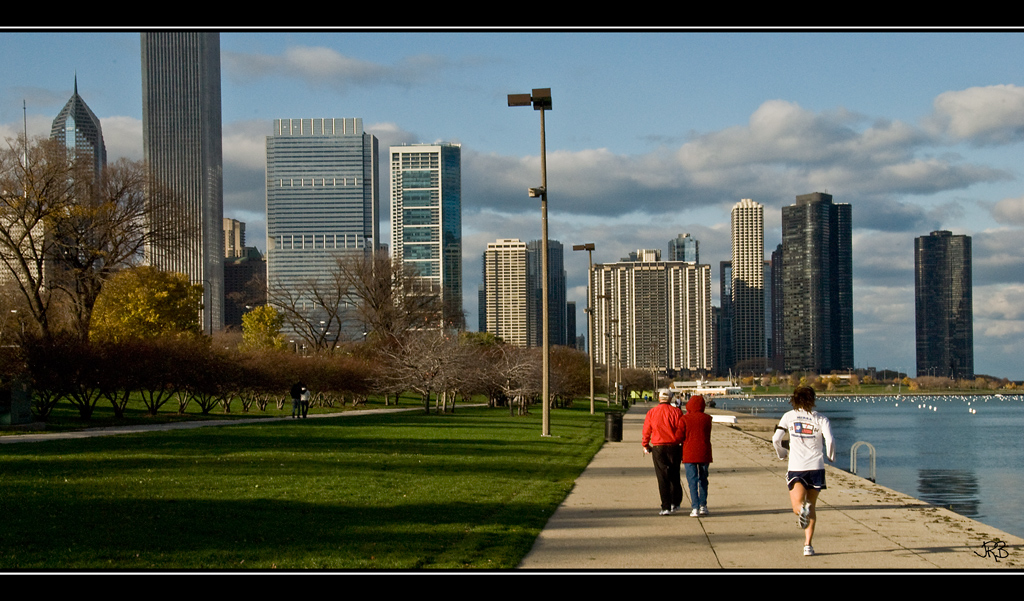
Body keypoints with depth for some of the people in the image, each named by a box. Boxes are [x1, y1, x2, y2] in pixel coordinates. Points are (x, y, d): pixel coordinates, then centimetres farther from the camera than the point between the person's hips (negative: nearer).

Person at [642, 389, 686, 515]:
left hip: (658, 448, -1)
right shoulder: (676, 412, -3)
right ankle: (675, 503, 22)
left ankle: (666, 507, -3)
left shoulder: (651, 413, -1)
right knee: (674, 476, 16)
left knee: (662, 478, 1)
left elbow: (646, 431, 2)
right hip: (674, 447, 1)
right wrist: (680, 442, 7)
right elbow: (682, 430, -6)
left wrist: (645, 445, 16)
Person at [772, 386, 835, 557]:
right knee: (811, 507, 15)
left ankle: (802, 509, -41)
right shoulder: (820, 419, 3)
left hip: (796, 467, -1)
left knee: (797, 506, -4)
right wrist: (830, 456, 9)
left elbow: (776, 439, -2)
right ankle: (808, 545, 7)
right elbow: (830, 440, -11)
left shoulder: (789, 416, 5)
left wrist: (782, 453, 18)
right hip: (816, 466, 1)